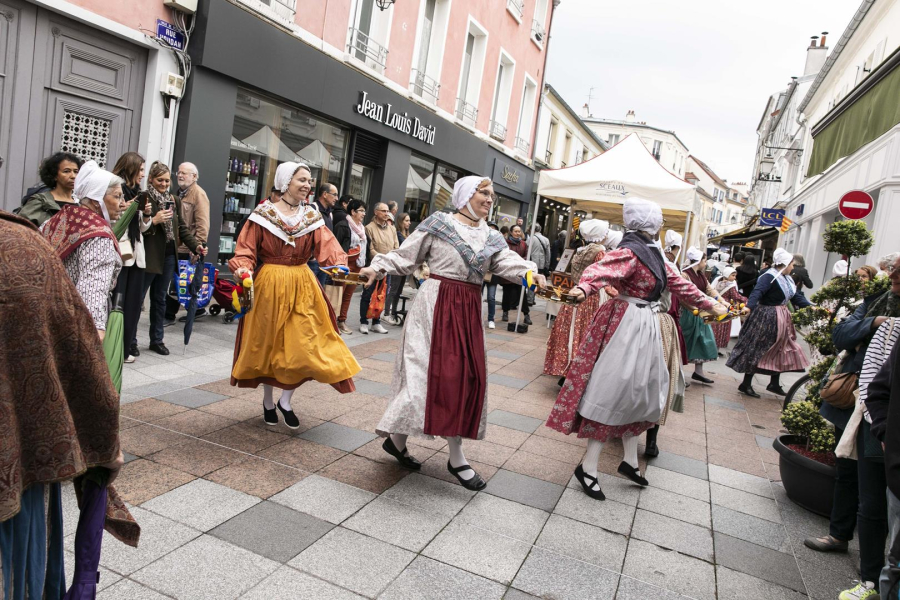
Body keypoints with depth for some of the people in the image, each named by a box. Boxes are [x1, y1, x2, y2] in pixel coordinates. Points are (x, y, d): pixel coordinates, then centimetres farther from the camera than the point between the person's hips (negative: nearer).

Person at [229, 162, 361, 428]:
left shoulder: (313, 217, 4)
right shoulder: (263, 214, -3)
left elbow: (328, 247, -9)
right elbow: (246, 249, -5)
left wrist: (339, 264, -28)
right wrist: (243, 269, -25)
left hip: (303, 286, 2)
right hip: (269, 286, -2)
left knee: (304, 345, -3)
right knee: (269, 344, 9)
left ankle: (285, 401, 19)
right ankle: (268, 401, 29)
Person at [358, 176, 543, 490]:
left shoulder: (492, 238, 12)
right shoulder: (438, 224, -2)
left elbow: (508, 261, -3)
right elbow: (405, 256, -1)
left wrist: (531, 273, -23)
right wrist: (378, 267, -15)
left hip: (469, 310, 6)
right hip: (438, 304, -6)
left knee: (469, 375, 4)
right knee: (437, 371, -8)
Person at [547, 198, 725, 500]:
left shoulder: (652, 253, 13)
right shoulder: (629, 252, -16)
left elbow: (679, 284, 23)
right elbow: (603, 269, -36)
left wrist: (710, 304, 32)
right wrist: (584, 287, -58)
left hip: (646, 327, 10)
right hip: (626, 326, -10)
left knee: (638, 393, 15)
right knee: (613, 392, -7)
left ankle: (629, 460, 28)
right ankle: (588, 467, 2)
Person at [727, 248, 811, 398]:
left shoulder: (787, 279, 11)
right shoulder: (769, 277, -18)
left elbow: (796, 296, 18)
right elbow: (757, 291, -33)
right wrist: (749, 307, -49)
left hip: (781, 319, 10)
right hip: (767, 318, -10)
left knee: (780, 350, 15)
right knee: (757, 350, -4)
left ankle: (774, 384, 27)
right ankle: (746, 384, 4)